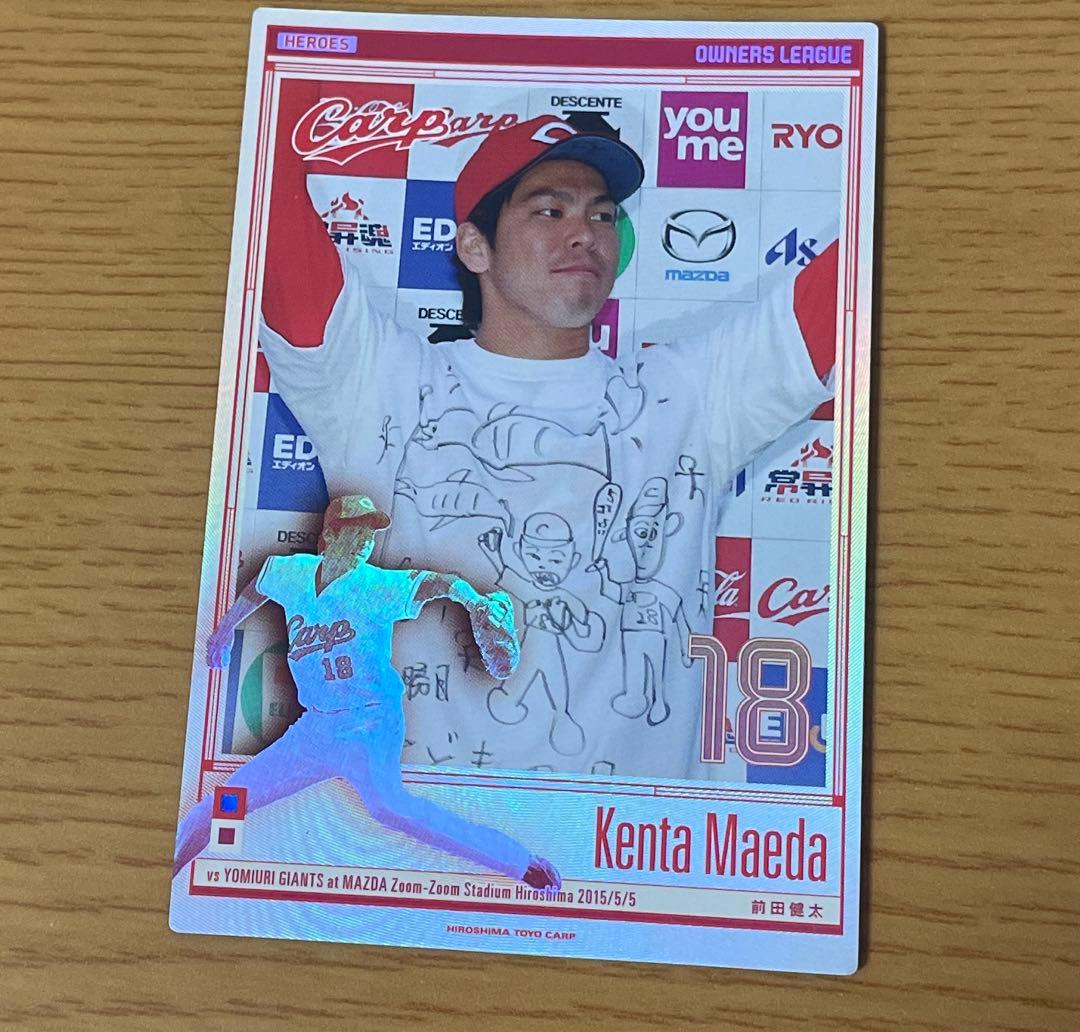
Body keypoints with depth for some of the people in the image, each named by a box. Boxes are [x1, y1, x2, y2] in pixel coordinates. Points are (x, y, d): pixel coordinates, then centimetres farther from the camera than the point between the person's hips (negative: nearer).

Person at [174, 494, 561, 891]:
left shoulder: (377, 586, -12)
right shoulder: (293, 573, 3)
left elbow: (437, 583, -25)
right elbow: (257, 589, 24)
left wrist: (473, 601, -44)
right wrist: (225, 630, 35)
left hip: (370, 725, -6)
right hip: (314, 729, 6)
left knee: (386, 804, -28)